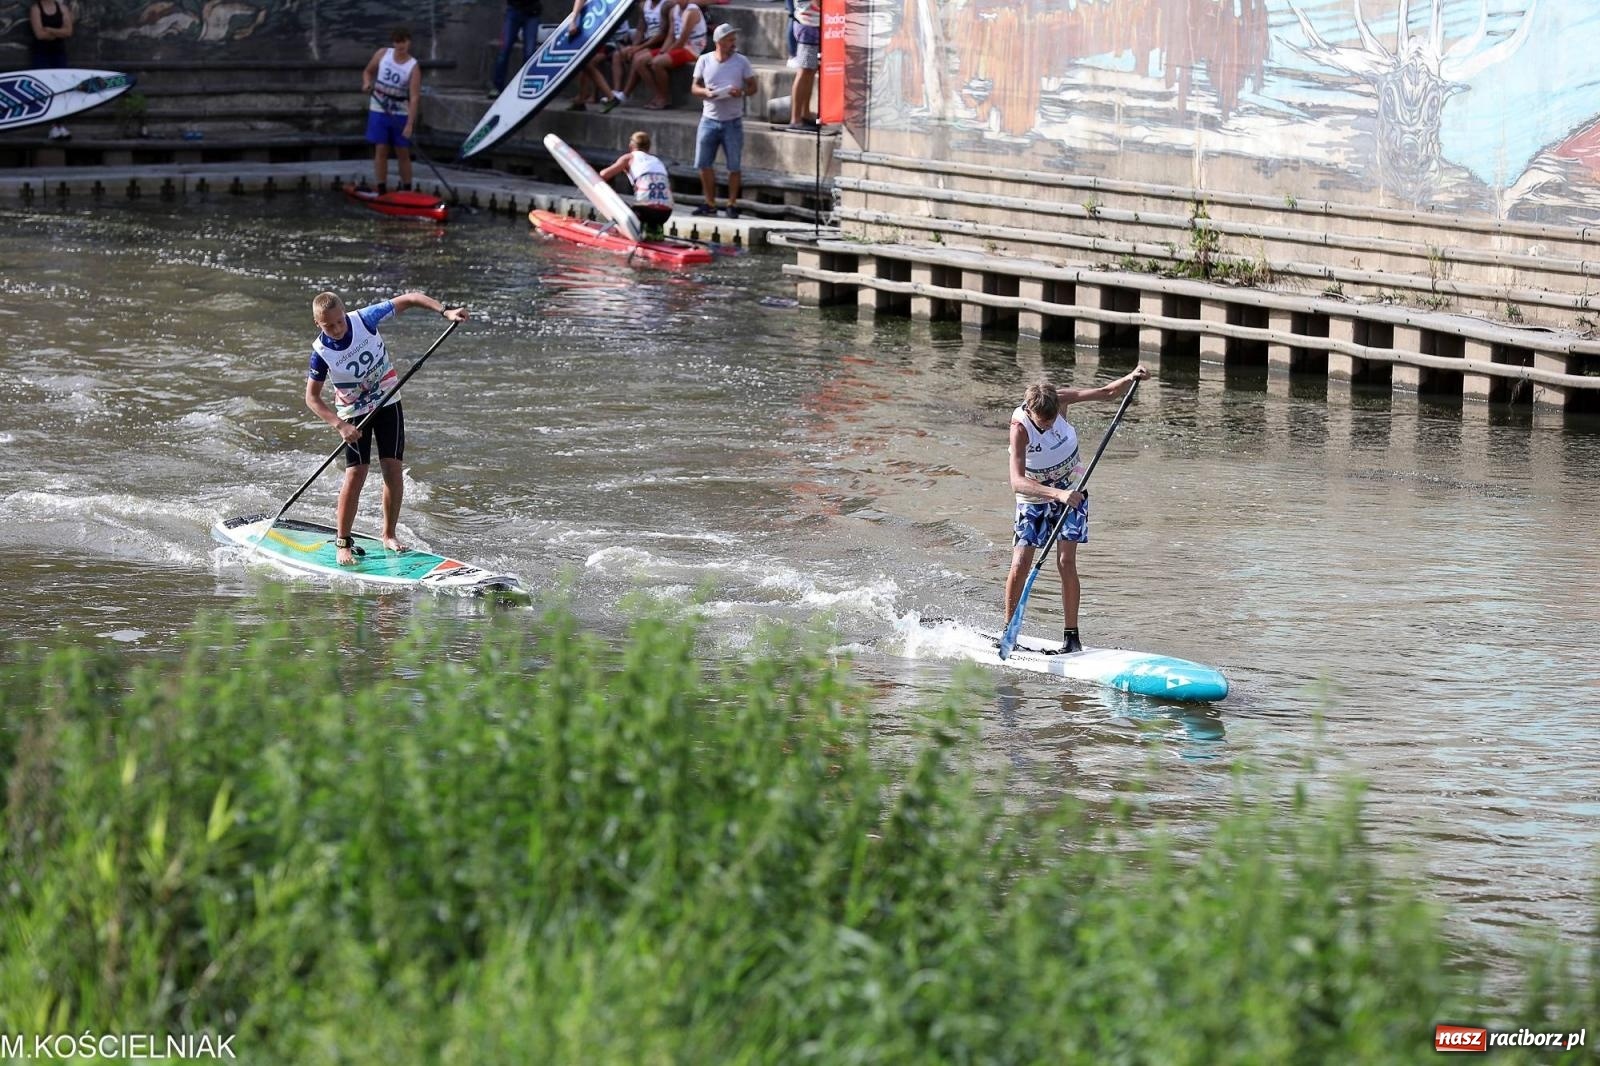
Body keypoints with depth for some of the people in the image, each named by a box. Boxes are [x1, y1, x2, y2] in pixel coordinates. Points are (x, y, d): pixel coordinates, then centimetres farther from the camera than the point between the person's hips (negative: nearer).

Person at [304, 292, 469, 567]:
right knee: (355, 474, -11)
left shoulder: (364, 319, -19)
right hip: (354, 413, -2)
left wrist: (445, 310, -22)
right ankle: (342, 542, 1)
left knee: (393, 469, -3)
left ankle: (389, 535, 12)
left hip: (387, 402, 2)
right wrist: (339, 425, -22)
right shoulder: (321, 352, -20)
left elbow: (408, 299, -12)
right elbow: (312, 398, -11)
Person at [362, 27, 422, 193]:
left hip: (401, 115, -2)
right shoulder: (382, 54, -2)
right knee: (381, 151, 0)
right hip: (378, 111, 2)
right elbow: (368, 71, 14)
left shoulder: (413, 67, -12)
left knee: (403, 153, 4)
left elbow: (414, 97, -17)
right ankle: (381, 191, 3)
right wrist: (367, 83, -10)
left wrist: (410, 124, -25)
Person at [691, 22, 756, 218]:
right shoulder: (704, 61, 2)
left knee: (734, 165, 1)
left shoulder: (741, 62, 0)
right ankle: (710, 203, 13)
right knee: (704, 163, 2)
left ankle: (732, 204, 11)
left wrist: (742, 92, -18)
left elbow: (752, 86, 4)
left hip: (733, 121, -1)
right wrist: (706, 92, -15)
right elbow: (695, 87, 7)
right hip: (709, 119, 1)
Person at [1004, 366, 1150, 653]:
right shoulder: (1020, 428, -31)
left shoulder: (1060, 400, -19)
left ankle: (1071, 634, -5)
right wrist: (1057, 494, -54)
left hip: (1070, 491, 2)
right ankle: (1008, 629, 7)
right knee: (1020, 565, -10)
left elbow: (1106, 392, -7)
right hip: (1034, 497, -2)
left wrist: (1132, 378, -27)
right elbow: (1017, 481, -42)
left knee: (1066, 562, -10)